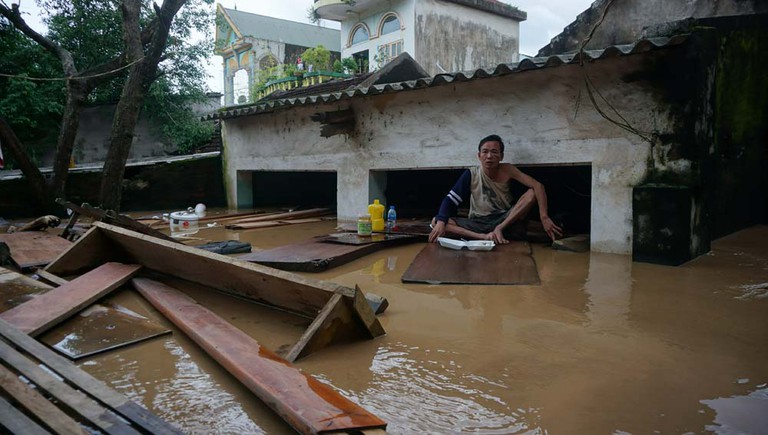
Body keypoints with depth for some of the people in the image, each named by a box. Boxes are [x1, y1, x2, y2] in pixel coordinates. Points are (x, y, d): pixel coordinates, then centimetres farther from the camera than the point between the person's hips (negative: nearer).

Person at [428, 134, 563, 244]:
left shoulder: (507, 170, -8)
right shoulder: (471, 174, -7)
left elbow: (538, 186, -15)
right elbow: (450, 199, -9)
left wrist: (544, 217, -27)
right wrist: (441, 222, -28)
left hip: (504, 220, 0)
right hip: (478, 224, 0)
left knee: (532, 194, -21)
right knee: (436, 221, -23)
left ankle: (499, 229, -23)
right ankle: (485, 237, -34)